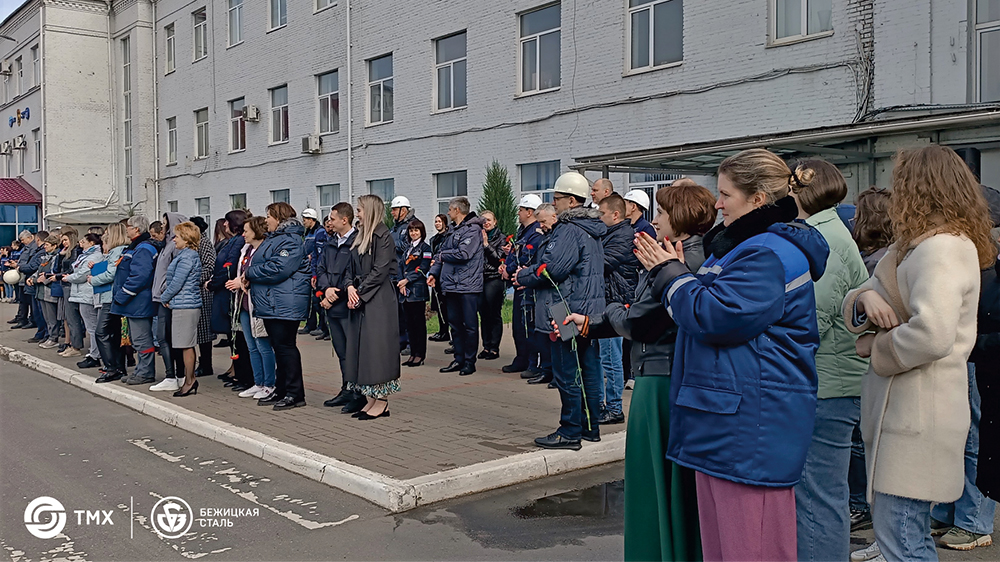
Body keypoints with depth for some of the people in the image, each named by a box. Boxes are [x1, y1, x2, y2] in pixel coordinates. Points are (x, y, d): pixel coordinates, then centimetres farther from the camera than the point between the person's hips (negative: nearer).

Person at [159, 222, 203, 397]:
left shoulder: (187, 257, -15)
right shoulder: (186, 254, 17)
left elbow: (177, 283, -16)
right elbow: (174, 280, 23)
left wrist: (164, 298, -2)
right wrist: (166, 295, 11)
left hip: (185, 305, -10)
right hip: (182, 304, 10)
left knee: (186, 345, -4)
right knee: (185, 345, 12)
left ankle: (190, 381, 2)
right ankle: (189, 380, 17)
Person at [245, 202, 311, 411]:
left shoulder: (291, 240, -14)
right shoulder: (273, 238, 20)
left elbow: (278, 269, -24)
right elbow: (261, 263, 26)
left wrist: (250, 273, -11)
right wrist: (247, 278, 5)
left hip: (284, 305, -10)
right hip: (271, 304, 10)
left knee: (285, 346, -7)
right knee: (279, 347, 14)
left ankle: (295, 394, -2)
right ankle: (281, 390, 21)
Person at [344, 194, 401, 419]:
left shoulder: (383, 236, -10)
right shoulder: (361, 236, 16)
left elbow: (380, 271, -16)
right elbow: (353, 267, 16)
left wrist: (360, 293, -14)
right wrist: (350, 287, -3)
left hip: (379, 300, -9)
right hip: (361, 300, 9)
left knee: (376, 346, -7)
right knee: (361, 347, 8)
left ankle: (382, 402, 0)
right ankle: (371, 399, 14)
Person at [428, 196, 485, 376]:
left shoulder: (473, 229, -9)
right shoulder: (453, 231, 19)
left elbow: (463, 254, -20)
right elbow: (441, 252, 20)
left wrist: (443, 256, -5)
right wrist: (434, 272, 7)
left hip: (468, 285, -9)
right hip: (451, 285, 9)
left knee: (470, 324, -1)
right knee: (455, 323, 11)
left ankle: (469, 362, 5)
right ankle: (459, 359, 19)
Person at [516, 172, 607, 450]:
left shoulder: (569, 230, -16)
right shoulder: (592, 230, 15)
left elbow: (552, 269, -24)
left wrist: (523, 277, -6)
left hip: (568, 311, -10)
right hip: (590, 310, 10)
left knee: (567, 375, -3)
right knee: (589, 370, 13)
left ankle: (570, 432, 3)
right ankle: (590, 427, 21)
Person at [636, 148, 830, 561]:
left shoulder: (771, 254, -16)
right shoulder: (747, 245, 19)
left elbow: (714, 315, -22)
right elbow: (708, 302, 24)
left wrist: (671, 275, -7)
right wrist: (669, 271, 12)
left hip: (752, 429, -11)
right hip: (724, 419, 11)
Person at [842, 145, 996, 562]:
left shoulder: (941, 249, -17)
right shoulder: (913, 246, 14)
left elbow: (932, 334, -31)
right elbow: (851, 307, 15)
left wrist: (875, 348, -14)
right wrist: (865, 298, -8)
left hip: (918, 414, -10)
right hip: (902, 408, 10)